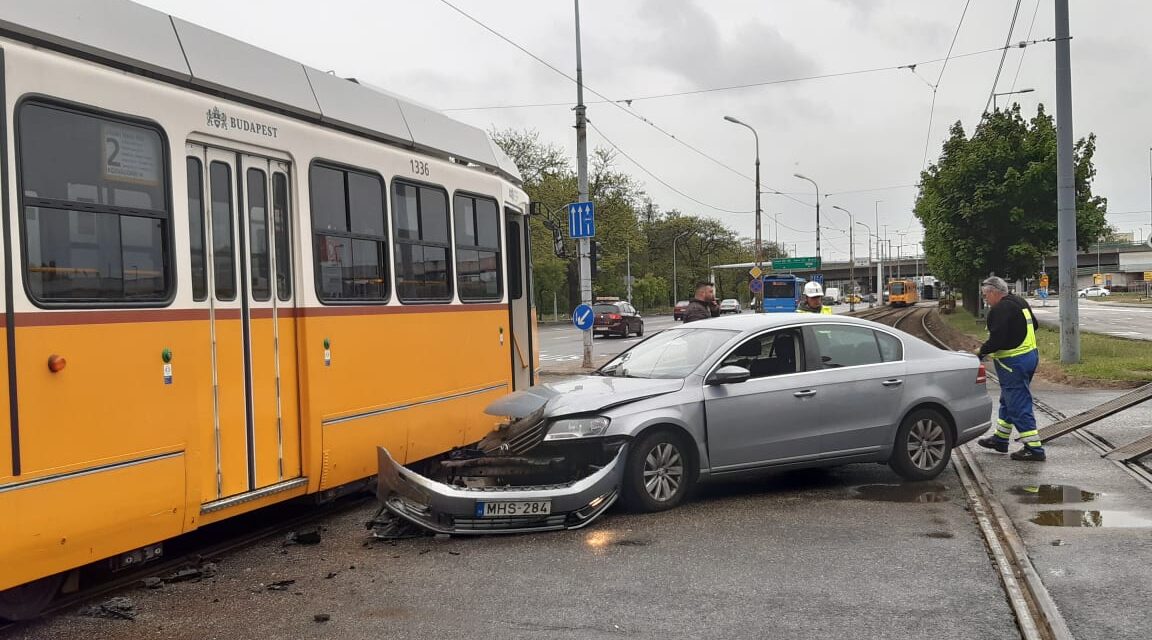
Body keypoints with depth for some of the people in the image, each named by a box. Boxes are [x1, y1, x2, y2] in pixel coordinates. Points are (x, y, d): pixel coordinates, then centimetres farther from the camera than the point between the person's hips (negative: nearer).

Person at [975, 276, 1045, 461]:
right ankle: (1000, 439, 33)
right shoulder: (1020, 302, 12)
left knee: (1019, 405, -6)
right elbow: (1034, 325, 22)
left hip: (1014, 362, -11)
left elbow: (997, 339, -25)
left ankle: (1034, 448, -5)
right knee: (1008, 401, 21)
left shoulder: (1000, 309, -20)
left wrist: (982, 351, -10)